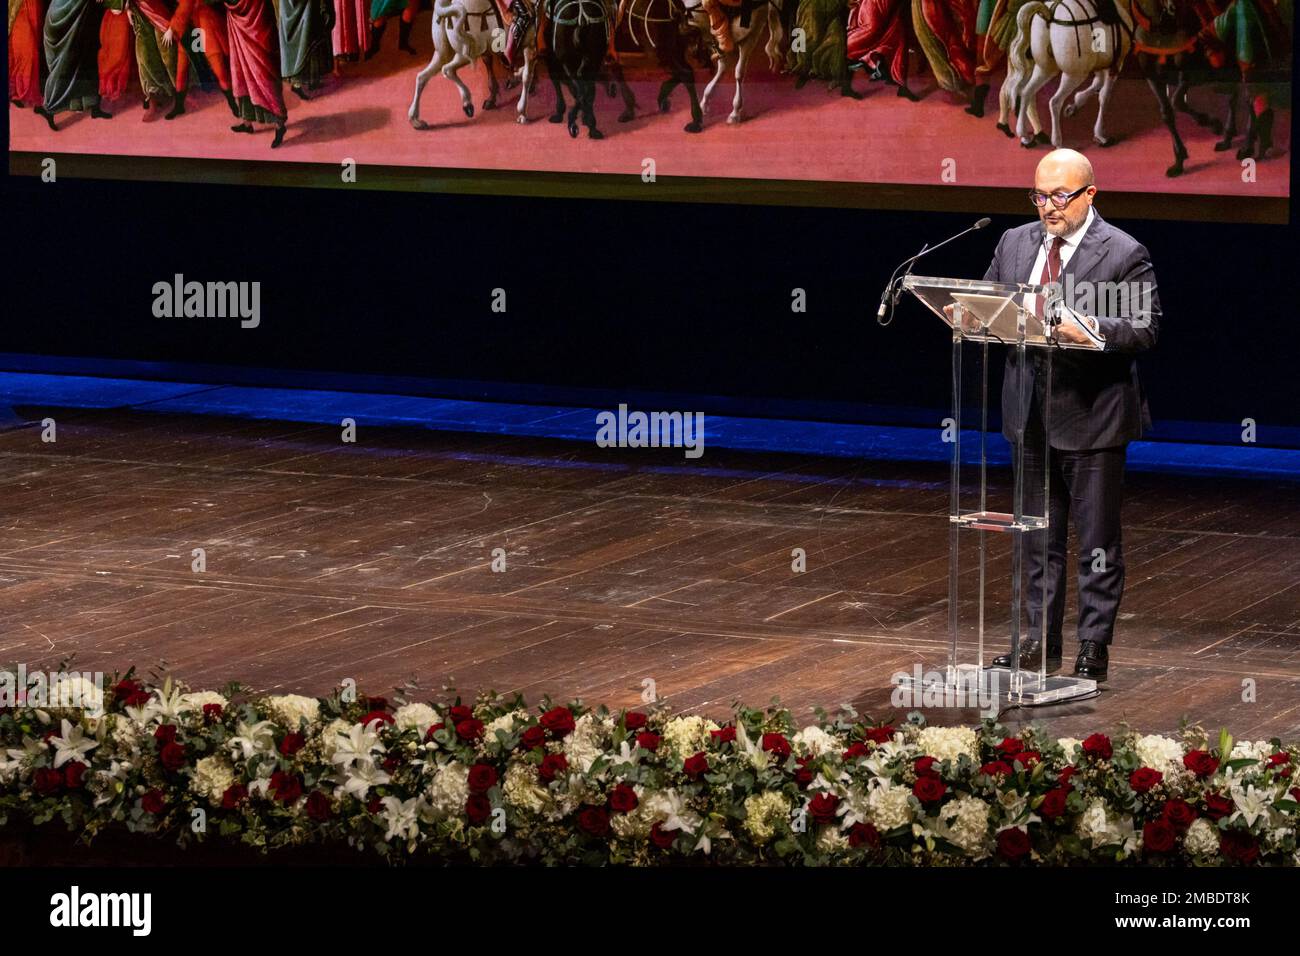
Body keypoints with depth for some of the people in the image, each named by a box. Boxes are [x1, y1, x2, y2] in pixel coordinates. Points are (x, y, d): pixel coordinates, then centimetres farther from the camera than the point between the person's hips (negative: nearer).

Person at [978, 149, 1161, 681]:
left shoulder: (1124, 254, -9)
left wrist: (1093, 331, -31)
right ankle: (1041, 643, 23)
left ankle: (1094, 648, 10)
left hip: (1092, 417, -6)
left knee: (1097, 540, 2)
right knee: (1038, 536, 14)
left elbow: (1146, 328, -14)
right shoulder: (1015, 243, 9)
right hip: (1032, 415, 6)